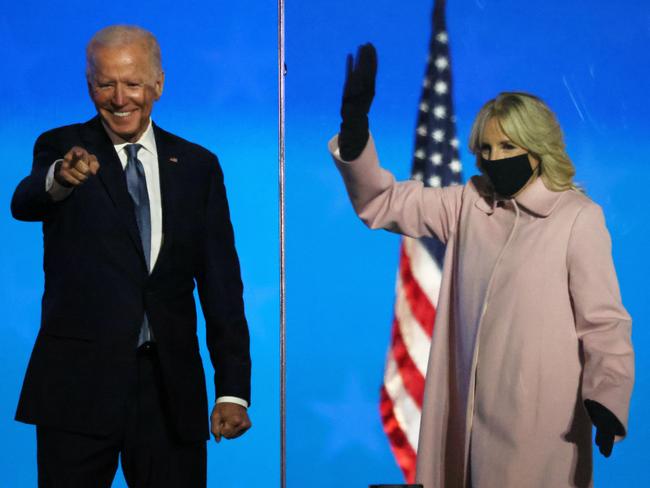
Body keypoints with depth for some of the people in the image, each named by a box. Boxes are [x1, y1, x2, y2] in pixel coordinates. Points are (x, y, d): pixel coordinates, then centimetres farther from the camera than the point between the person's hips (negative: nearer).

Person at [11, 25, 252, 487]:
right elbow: (24, 203, -21)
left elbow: (221, 283, 6)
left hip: (170, 388, 2)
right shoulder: (60, 149, 2)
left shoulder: (198, 166, 8)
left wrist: (233, 389, -3)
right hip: (79, 385, -2)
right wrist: (59, 179, -45)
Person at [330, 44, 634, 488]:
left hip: (539, 417, -5)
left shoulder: (579, 217, -8)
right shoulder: (469, 206, 7)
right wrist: (355, 123, -7)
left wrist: (606, 398, -20)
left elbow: (604, 321, -8)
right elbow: (382, 202, 7)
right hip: (468, 408, 5)